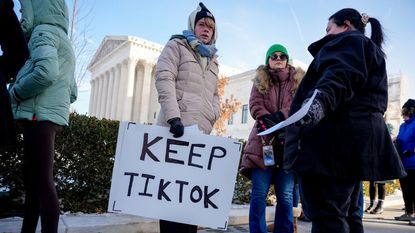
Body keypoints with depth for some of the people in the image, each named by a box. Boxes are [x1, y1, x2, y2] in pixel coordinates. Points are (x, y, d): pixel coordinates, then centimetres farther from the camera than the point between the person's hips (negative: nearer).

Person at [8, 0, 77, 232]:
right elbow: (72, 92, 24)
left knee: (43, 181, -9)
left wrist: (15, 92, -10)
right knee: (32, 178, 14)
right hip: (51, 115, 10)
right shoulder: (63, 41, 26)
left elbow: (47, 71, -24)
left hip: (40, 116, -10)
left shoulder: (44, 30, -2)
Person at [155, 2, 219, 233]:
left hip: (202, 131, 6)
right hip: (176, 128, -5)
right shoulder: (177, 46, 9)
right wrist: (173, 116, -19)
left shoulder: (212, 61, 27)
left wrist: (212, 119, 8)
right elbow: (164, 79, -6)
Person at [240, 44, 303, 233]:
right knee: (259, 193, -4)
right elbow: (255, 105, 2)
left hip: (288, 143, 1)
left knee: (285, 196, 2)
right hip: (263, 141, 0)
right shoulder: (260, 81, 17)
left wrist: (279, 116, -17)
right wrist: (267, 119, -18)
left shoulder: (297, 81, 17)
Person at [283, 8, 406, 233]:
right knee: (345, 213, 14)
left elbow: (342, 73, -19)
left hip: (335, 135, -10)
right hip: (359, 134, 11)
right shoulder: (374, 53, 34)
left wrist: (321, 98, -37)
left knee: (325, 214, -15)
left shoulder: (348, 40, 5)